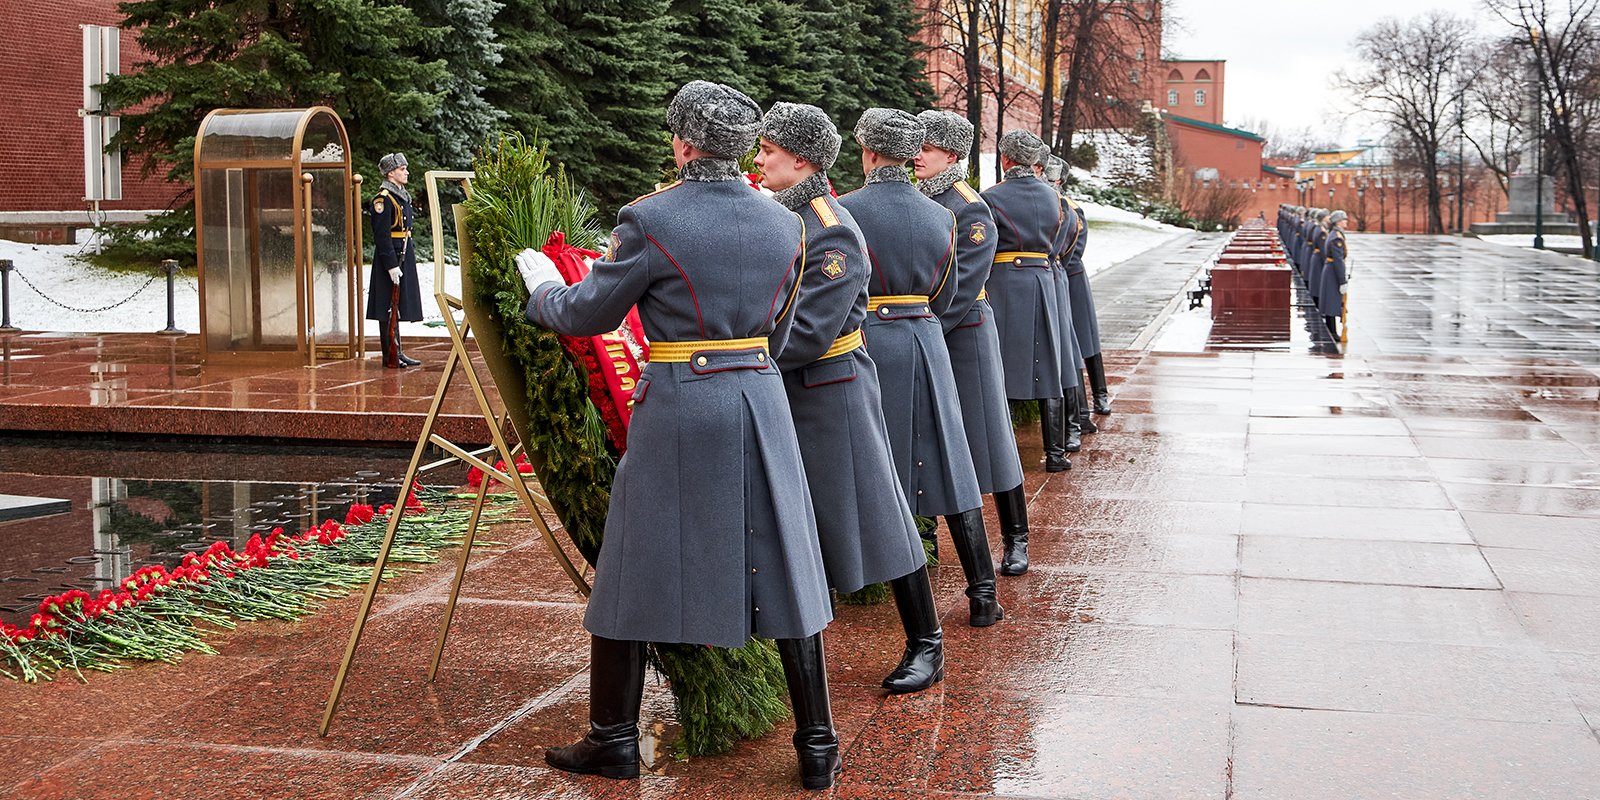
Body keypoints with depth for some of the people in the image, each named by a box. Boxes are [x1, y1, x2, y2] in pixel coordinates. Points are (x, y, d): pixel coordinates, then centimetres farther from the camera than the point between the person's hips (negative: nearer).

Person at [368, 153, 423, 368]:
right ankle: (390, 356, -1)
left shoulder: (402, 196, 15)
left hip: (404, 257, 10)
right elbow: (382, 236, -18)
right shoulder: (383, 199, -14)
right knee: (389, 309, -5)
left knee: (397, 307, 13)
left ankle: (397, 352, 19)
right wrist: (391, 265, -21)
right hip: (390, 257, -10)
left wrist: (410, 257, 21)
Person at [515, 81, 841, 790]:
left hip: (675, 408, -4)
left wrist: (541, 284, 19)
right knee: (783, 570, 10)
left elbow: (589, 314, -1)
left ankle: (614, 739, 21)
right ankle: (818, 747, 15)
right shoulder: (783, 224, 6)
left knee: (634, 570, 10)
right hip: (762, 400, 4)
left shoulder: (650, 219, -9)